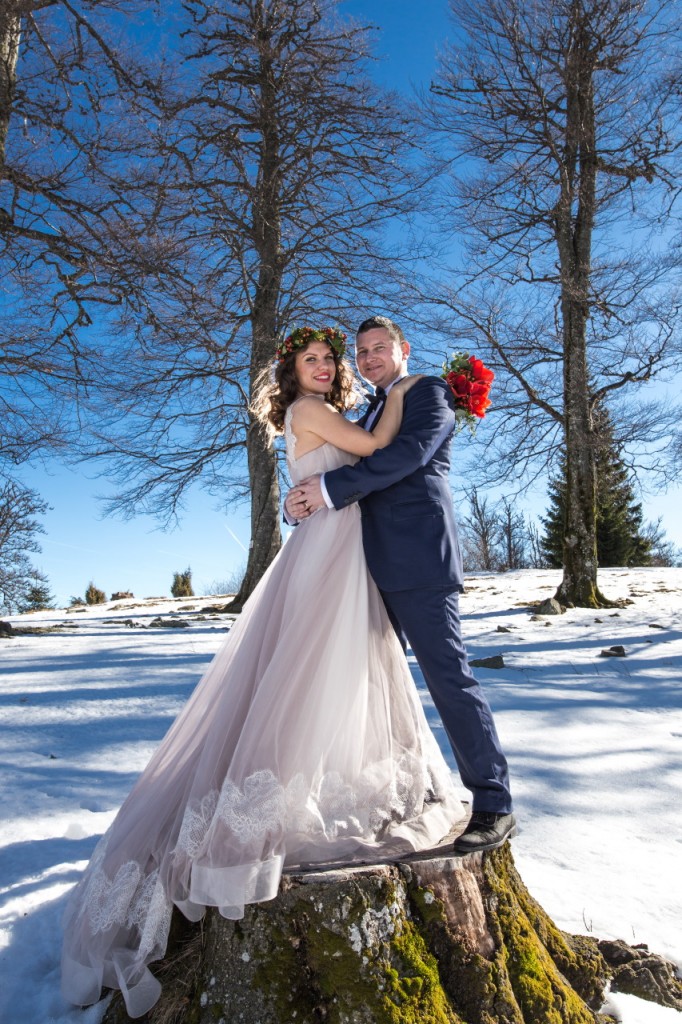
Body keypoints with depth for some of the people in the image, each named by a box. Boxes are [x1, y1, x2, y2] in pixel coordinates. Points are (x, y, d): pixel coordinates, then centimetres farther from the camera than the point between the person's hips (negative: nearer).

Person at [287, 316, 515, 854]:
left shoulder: (430, 392, 1)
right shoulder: (370, 413, 26)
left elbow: (409, 453, -17)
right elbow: (356, 477, 20)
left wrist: (331, 487, -21)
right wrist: (306, 498, 0)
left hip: (419, 560, -9)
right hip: (380, 566, 9)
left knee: (448, 676, -8)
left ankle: (493, 806, 3)